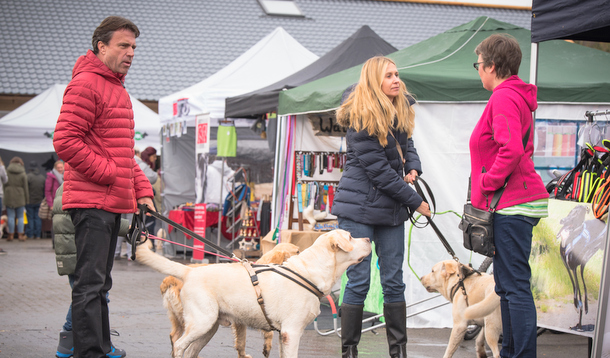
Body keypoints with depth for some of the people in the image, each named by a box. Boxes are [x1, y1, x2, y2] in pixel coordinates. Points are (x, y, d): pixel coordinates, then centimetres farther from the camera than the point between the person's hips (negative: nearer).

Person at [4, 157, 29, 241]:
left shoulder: (7, 171, -1)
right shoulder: (23, 174, -1)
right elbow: (25, 187, 0)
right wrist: (26, 199, 7)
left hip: (9, 197, 0)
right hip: (20, 197, 0)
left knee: (11, 217, 3)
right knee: (20, 217, 7)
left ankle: (11, 235, 5)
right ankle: (20, 235, 7)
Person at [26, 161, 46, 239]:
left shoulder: (28, 176, -11)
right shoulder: (42, 177, 5)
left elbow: (26, 189, -12)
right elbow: (45, 190, 9)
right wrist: (43, 199, 18)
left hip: (30, 201, -4)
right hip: (39, 201, 4)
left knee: (30, 218, 1)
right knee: (38, 218, 7)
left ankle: (30, 235, 3)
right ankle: (37, 235, 7)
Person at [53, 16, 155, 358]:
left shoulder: (118, 89, 21)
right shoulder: (86, 84, -9)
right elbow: (65, 141, -18)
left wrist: (142, 190, 15)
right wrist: (109, 173, -15)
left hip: (113, 202, 10)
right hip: (92, 202, -10)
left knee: (99, 283, 14)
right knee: (90, 283, -9)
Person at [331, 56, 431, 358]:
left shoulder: (401, 111, 7)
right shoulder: (360, 119, -16)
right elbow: (378, 169, -17)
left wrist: (413, 167, -2)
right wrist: (415, 201, -11)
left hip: (391, 208, 6)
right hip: (359, 206, -6)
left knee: (393, 281, 6)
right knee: (358, 282, -3)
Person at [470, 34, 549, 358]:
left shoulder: (504, 98, -13)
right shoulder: (517, 97, 19)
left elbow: (512, 149, -27)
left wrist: (487, 183, -15)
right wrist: (486, 187, 18)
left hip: (511, 205, -11)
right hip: (514, 203, 11)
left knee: (516, 286, -10)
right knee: (507, 286, 17)